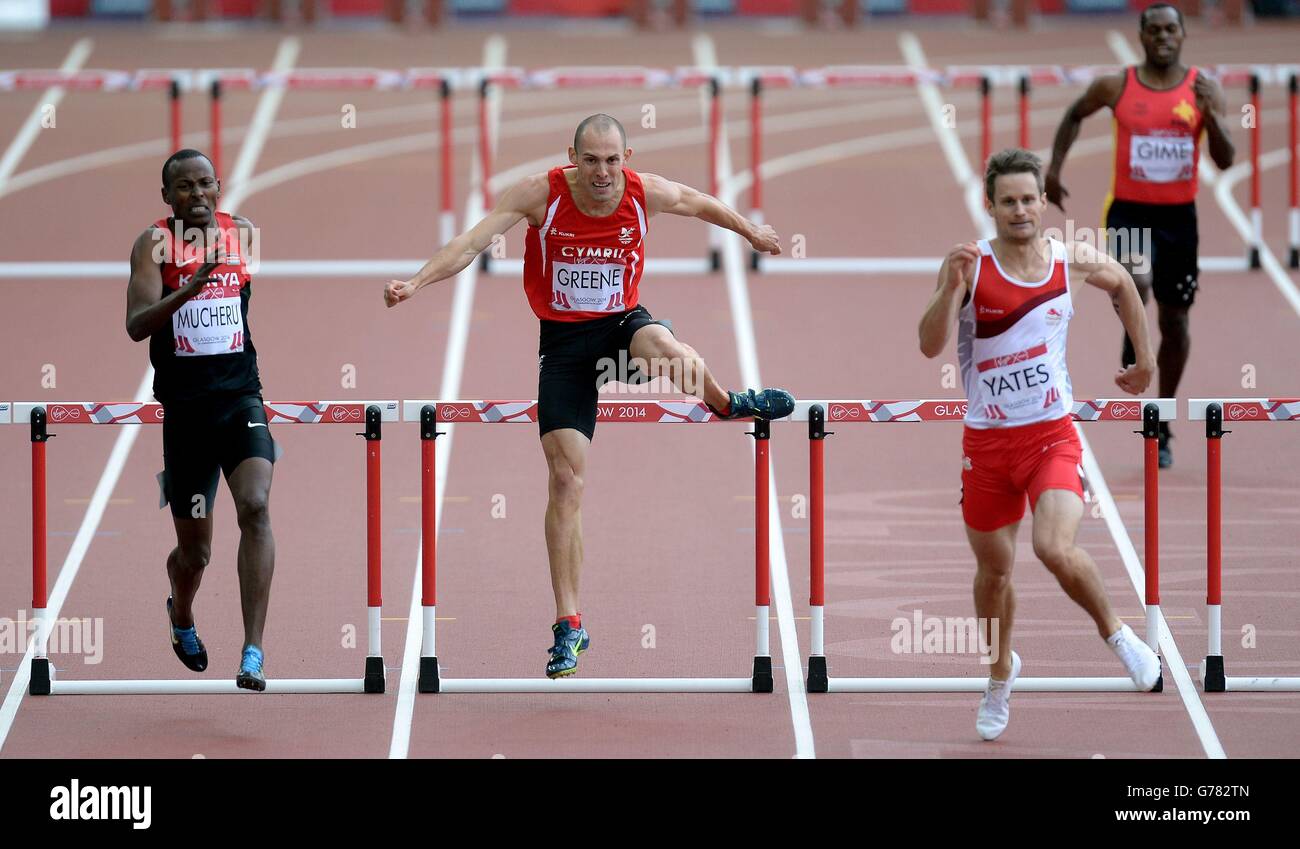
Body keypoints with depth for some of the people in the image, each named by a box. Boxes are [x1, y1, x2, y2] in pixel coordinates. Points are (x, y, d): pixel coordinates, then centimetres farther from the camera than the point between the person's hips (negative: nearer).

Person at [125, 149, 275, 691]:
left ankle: (253, 653, -27)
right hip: (184, 407, -1)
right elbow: (136, 325, -19)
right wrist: (189, 289, -33)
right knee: (194, 551, 9)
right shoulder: (155, 243, -6)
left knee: (255, 506, -24)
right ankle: (181, 617, 46)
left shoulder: (245, 235, 5)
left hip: (241, 397, 1)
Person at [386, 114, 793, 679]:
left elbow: (701, 204, 12)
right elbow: (473, 240, -22)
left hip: (622, 321, 0)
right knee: (565, 478, -6)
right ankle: (568, 626, 1)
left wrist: (752, 234, 29)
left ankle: (726, 403, -3)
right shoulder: (540, 195, -16)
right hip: (562, 339, 0)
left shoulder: (647, 194, -10)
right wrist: (416, 282, -36)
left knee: (663, 346, -39)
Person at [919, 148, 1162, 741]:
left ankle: (1115, 632, 4)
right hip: (987, 441, 1)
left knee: (1055, 549, -24)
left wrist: (1144, 359, 23)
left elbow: (1123, 284, 20)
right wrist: (951, 287, -36)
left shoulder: (1072, 262, -4)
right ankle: (1001, 675, 41)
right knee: (993, 569, 14)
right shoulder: (970, 264, -11)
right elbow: (930, 346, -21)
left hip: (1052, 434, -1)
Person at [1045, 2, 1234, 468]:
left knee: (1175, 321, 10)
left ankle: (1162, 426, 25)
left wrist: (1211, 114, -23)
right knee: (1137, 282, -34)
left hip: (1178, 216, 2)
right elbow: (1074, 116, 15)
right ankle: (1134, 344, -4)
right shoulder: (1115, 87, -4)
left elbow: (1225, 160, -7)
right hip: (1129, 211, -2)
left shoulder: (1204, 88, -3)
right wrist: (1054, 169, 8)